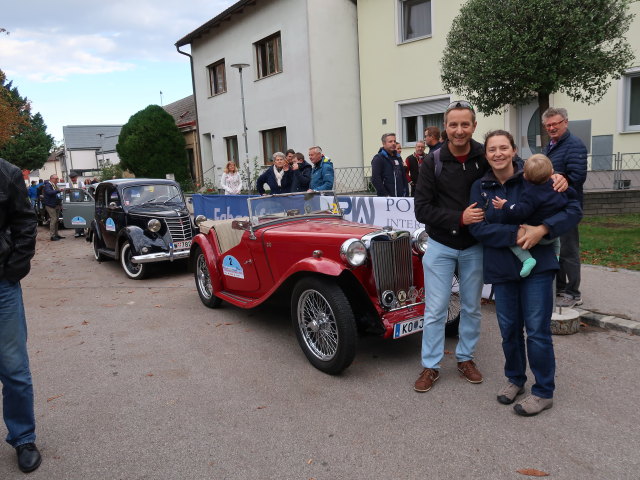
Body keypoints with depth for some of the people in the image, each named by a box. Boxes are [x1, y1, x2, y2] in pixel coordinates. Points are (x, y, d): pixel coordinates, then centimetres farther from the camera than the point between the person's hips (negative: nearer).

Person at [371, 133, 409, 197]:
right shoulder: (378, 158, -7)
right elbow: (375, 179, -15)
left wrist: (406, 193, 11)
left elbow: (404, 177, 21)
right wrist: (385, 195, -18)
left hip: (400, 196, 8)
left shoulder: (398, 158, 17)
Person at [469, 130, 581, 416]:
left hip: (537, 264, -2)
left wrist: (543, 229, -23)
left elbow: (573, 209, -7)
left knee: (537, 330, 1)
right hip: (501, 269, 3)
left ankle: (544, 392, 18)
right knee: (509, 328, 13)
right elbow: (477, 228, -9)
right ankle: (515, 379, 35)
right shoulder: (480, 187, 2)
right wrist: (514, 234, -21)